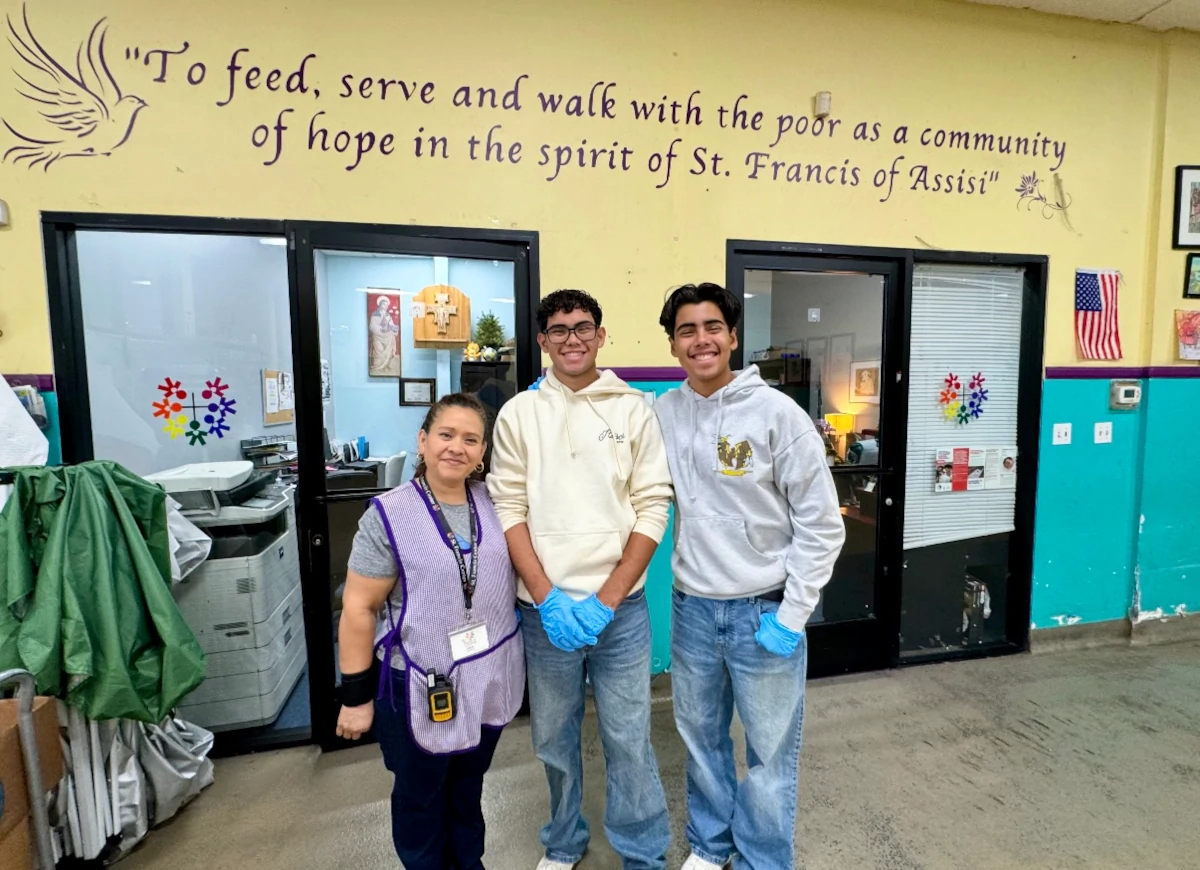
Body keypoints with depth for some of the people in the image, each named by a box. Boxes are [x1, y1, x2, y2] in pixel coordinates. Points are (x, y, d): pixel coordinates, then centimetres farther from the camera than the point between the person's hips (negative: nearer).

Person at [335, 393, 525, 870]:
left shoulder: (493, 503, -3)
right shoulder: (389, 515, -15)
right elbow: (358, 608, -12)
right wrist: (356, 694, -10)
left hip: (490, 682, 4)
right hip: (421, 688, -4)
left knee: (469, 789, 26)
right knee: (420, 799, 21)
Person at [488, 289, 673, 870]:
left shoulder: (633, 409, -1)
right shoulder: (518, 414, 1)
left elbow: (653, 507, -4)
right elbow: (509, 509, -2)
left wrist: (606, 599, -10)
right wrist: (549, 598, -10)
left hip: (620, 607, -1)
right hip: (544, 609, 1)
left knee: (628, 739, 8)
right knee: (553, 737, 17)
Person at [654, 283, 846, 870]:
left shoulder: (777, 413, -13)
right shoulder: (662, 412, -2)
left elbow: (822, 524, -9)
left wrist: (792, 616, -11)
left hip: (764, 610, -3)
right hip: (691, 607, 4)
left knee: (769, 752, 13)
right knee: (699, 735, 21)